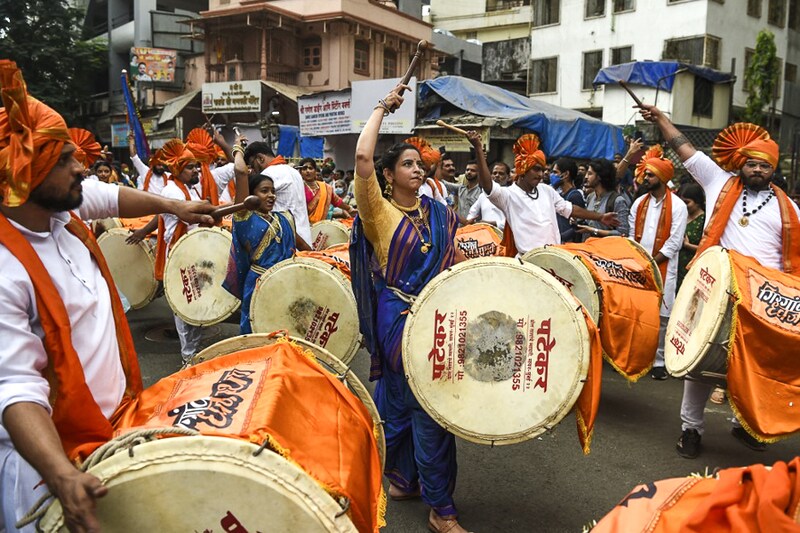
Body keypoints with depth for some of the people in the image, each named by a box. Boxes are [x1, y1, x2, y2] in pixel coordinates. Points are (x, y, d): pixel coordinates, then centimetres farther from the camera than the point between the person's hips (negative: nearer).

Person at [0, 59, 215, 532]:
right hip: (53, 451, -7)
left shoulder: (63, 208, -4)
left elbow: (110, 196, 19)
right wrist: (62, 476, -42)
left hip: (117, 420, 8)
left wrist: (173, 207, 27)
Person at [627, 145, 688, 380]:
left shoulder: (677, 206, -5)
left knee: (660, 315, -1)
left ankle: (659, 361, 8)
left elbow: (674, 242, -9)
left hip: (663, 269, -4)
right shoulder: (639, 202, 10)